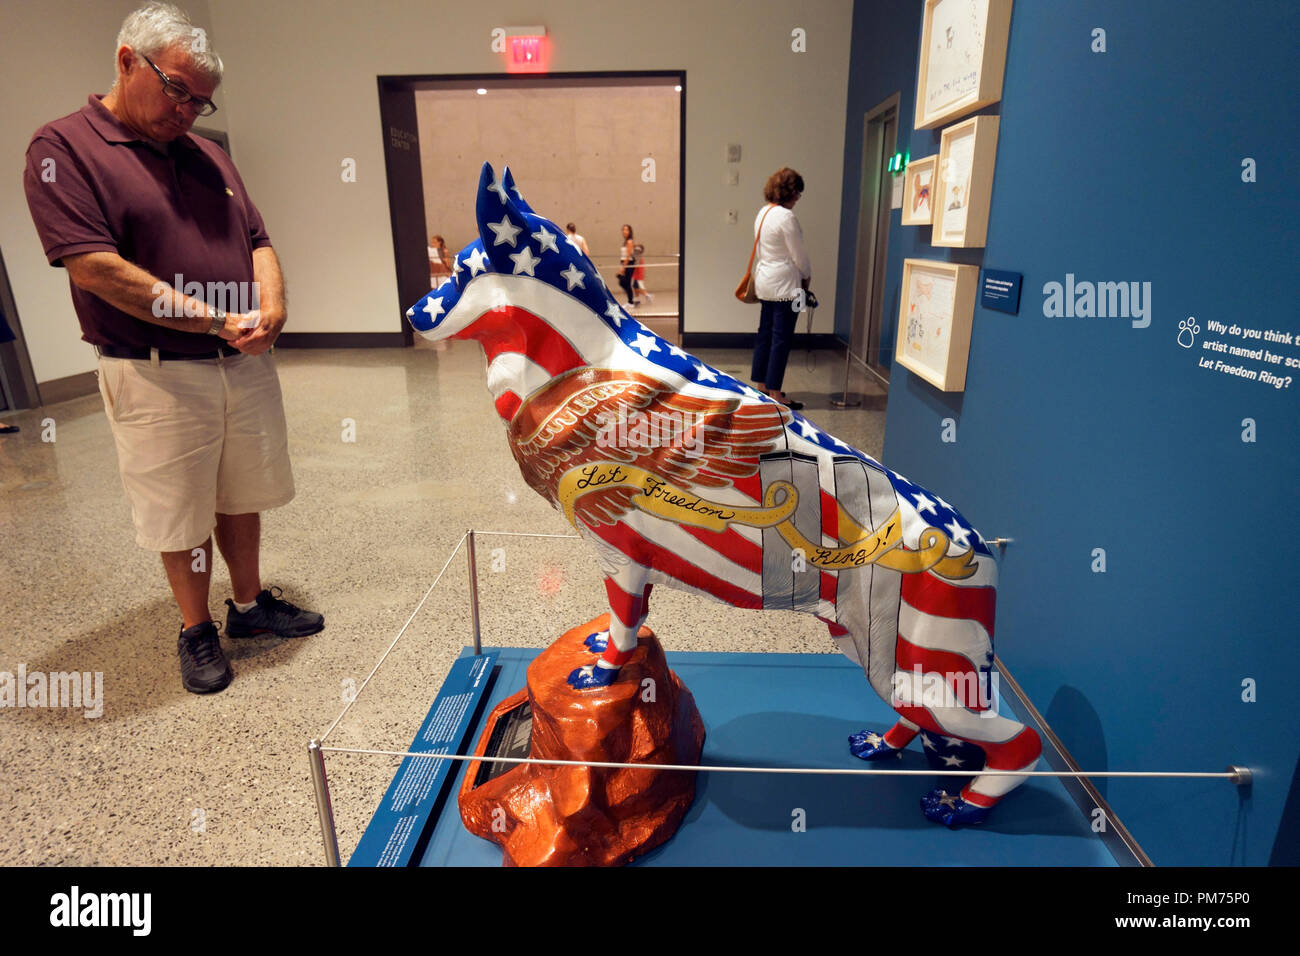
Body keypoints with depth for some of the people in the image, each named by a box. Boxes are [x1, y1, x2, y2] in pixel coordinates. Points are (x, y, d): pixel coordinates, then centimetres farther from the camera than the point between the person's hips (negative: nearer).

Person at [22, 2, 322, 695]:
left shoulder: (207, 156, 14)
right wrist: (215, 320, -18)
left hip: (246, 365, 6)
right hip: (157, 377, -5)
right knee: (182, 515, 6)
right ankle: (196, 632, 24)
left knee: (243, 497, 15)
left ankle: (250, 604, 33)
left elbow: (257, 240, 13)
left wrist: (270, 307, -8)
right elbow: (93, 266, -17)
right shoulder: (64, 148, -6)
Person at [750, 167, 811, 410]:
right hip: (785, 285, -10)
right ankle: (774, 393, -1)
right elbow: (798, 254, -11)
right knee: (781, 338, -4)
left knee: (765, 333, 15)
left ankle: (761, 385, 23)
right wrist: (807, 277, 4)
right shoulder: (786, 217, -17)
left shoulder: (763, 213, 10)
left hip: (765, 282, 10)